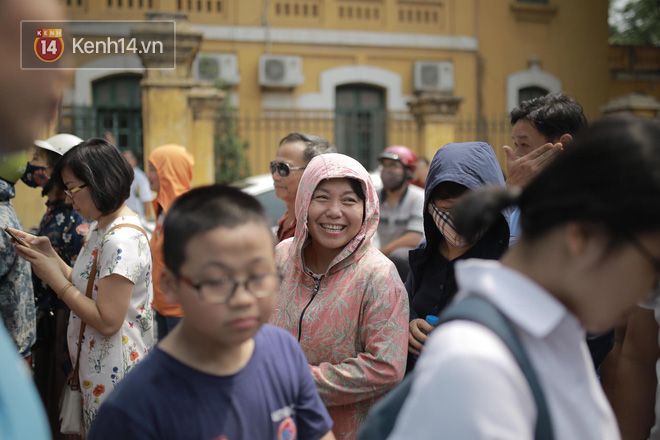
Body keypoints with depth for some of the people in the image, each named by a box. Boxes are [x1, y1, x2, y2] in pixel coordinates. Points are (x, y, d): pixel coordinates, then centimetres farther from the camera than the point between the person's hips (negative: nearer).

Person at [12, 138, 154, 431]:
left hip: (113, 374, -9)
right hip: (94, 366, 9)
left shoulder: (123, 241, -24)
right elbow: (89, 287, 8)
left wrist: (54, 278, -18)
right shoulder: (102, 228, 8)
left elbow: (107, 322, -24)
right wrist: (50, 255, 1)